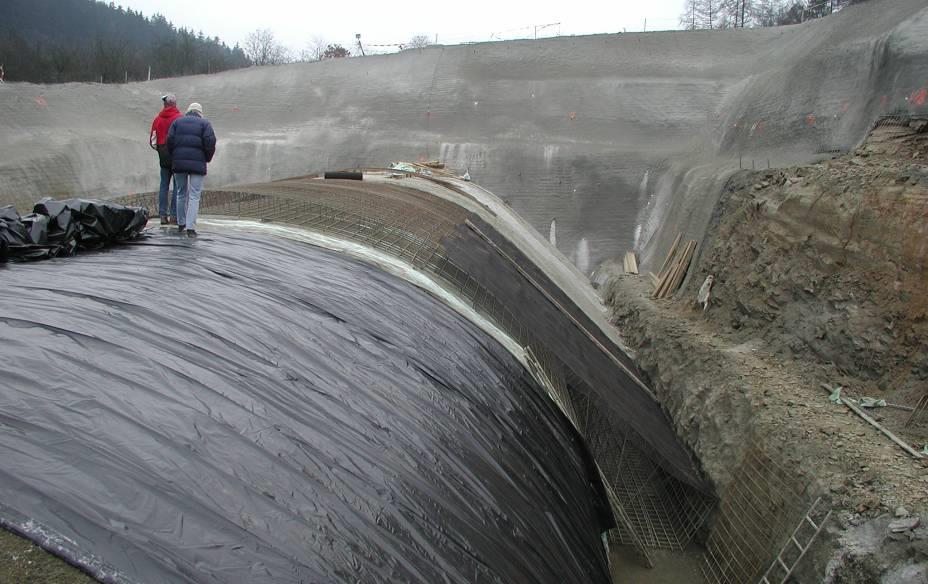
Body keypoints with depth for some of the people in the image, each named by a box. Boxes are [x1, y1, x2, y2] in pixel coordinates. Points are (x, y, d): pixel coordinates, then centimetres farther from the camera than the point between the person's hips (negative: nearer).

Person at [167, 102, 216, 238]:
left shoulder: (177, 121, 13)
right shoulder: (205, 123, 5)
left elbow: (170, 140, 2)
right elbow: (210, 142, -7)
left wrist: (174, 157, 14)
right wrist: (208, 158, 7)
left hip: (178, 162, 3)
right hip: (197, 163, -3)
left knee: (181, 193, 17)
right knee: (194, 196, -3)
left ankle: (181, 224, 25)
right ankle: (191, 228, -12)